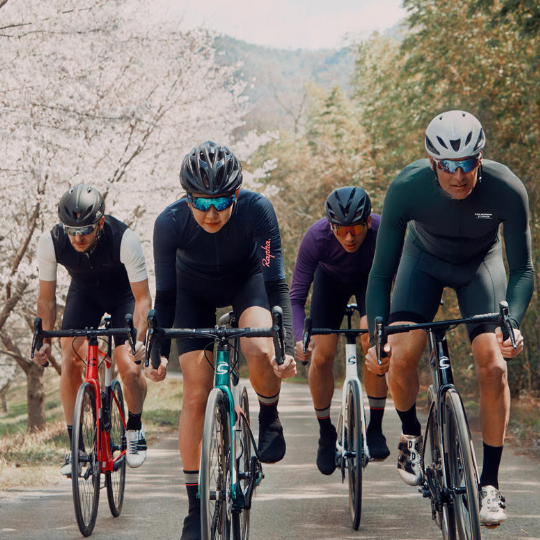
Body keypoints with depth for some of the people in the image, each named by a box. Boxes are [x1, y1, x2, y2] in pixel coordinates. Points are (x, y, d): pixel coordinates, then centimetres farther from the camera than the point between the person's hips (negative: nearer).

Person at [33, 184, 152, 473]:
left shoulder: (124, 239, -36)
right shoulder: (51, 242, -28)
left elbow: (142, 298, -28)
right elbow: (46, 296, -13)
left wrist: (139, 338, -40)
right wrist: (45, 340, -21)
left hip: (123, 293, -2)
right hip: (83, 292, 2)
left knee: (130, 368, -18)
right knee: (70, 362, -16)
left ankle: (135, 428, 12)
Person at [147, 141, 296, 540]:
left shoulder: (258, 210, -34)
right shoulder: (170, 223, -31)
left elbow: (276, 282, -31)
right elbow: (165, 294, -20)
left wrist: (288, 346, -39)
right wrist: (159, 352, -28)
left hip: (246, 279, -1)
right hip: (195, 291, 1)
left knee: (260, 352, -32)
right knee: (197, 395, -7)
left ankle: (269, 418, 1)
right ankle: (196, 505, 4)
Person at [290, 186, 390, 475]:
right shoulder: (316, 237, -37)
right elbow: (296, 297, -33)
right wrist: (299, 339, -49)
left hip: (371, 278, 0)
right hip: (331, 279, 1)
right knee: (321, 355, -11)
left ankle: (375, 429, -8)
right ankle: (326, 435, 10)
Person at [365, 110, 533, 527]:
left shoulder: (507, 190, -33)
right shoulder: (406, 188, -33)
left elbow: (522, 270, -21)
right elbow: (381, 272, -24)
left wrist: (512, 323, -39)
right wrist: (377, 337, -35)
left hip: (481, 263, 0)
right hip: (425, 260, 0)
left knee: (493, 364, -18)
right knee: (401, 356, -21)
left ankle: (490, 484, -4)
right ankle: (411, 434, 11)